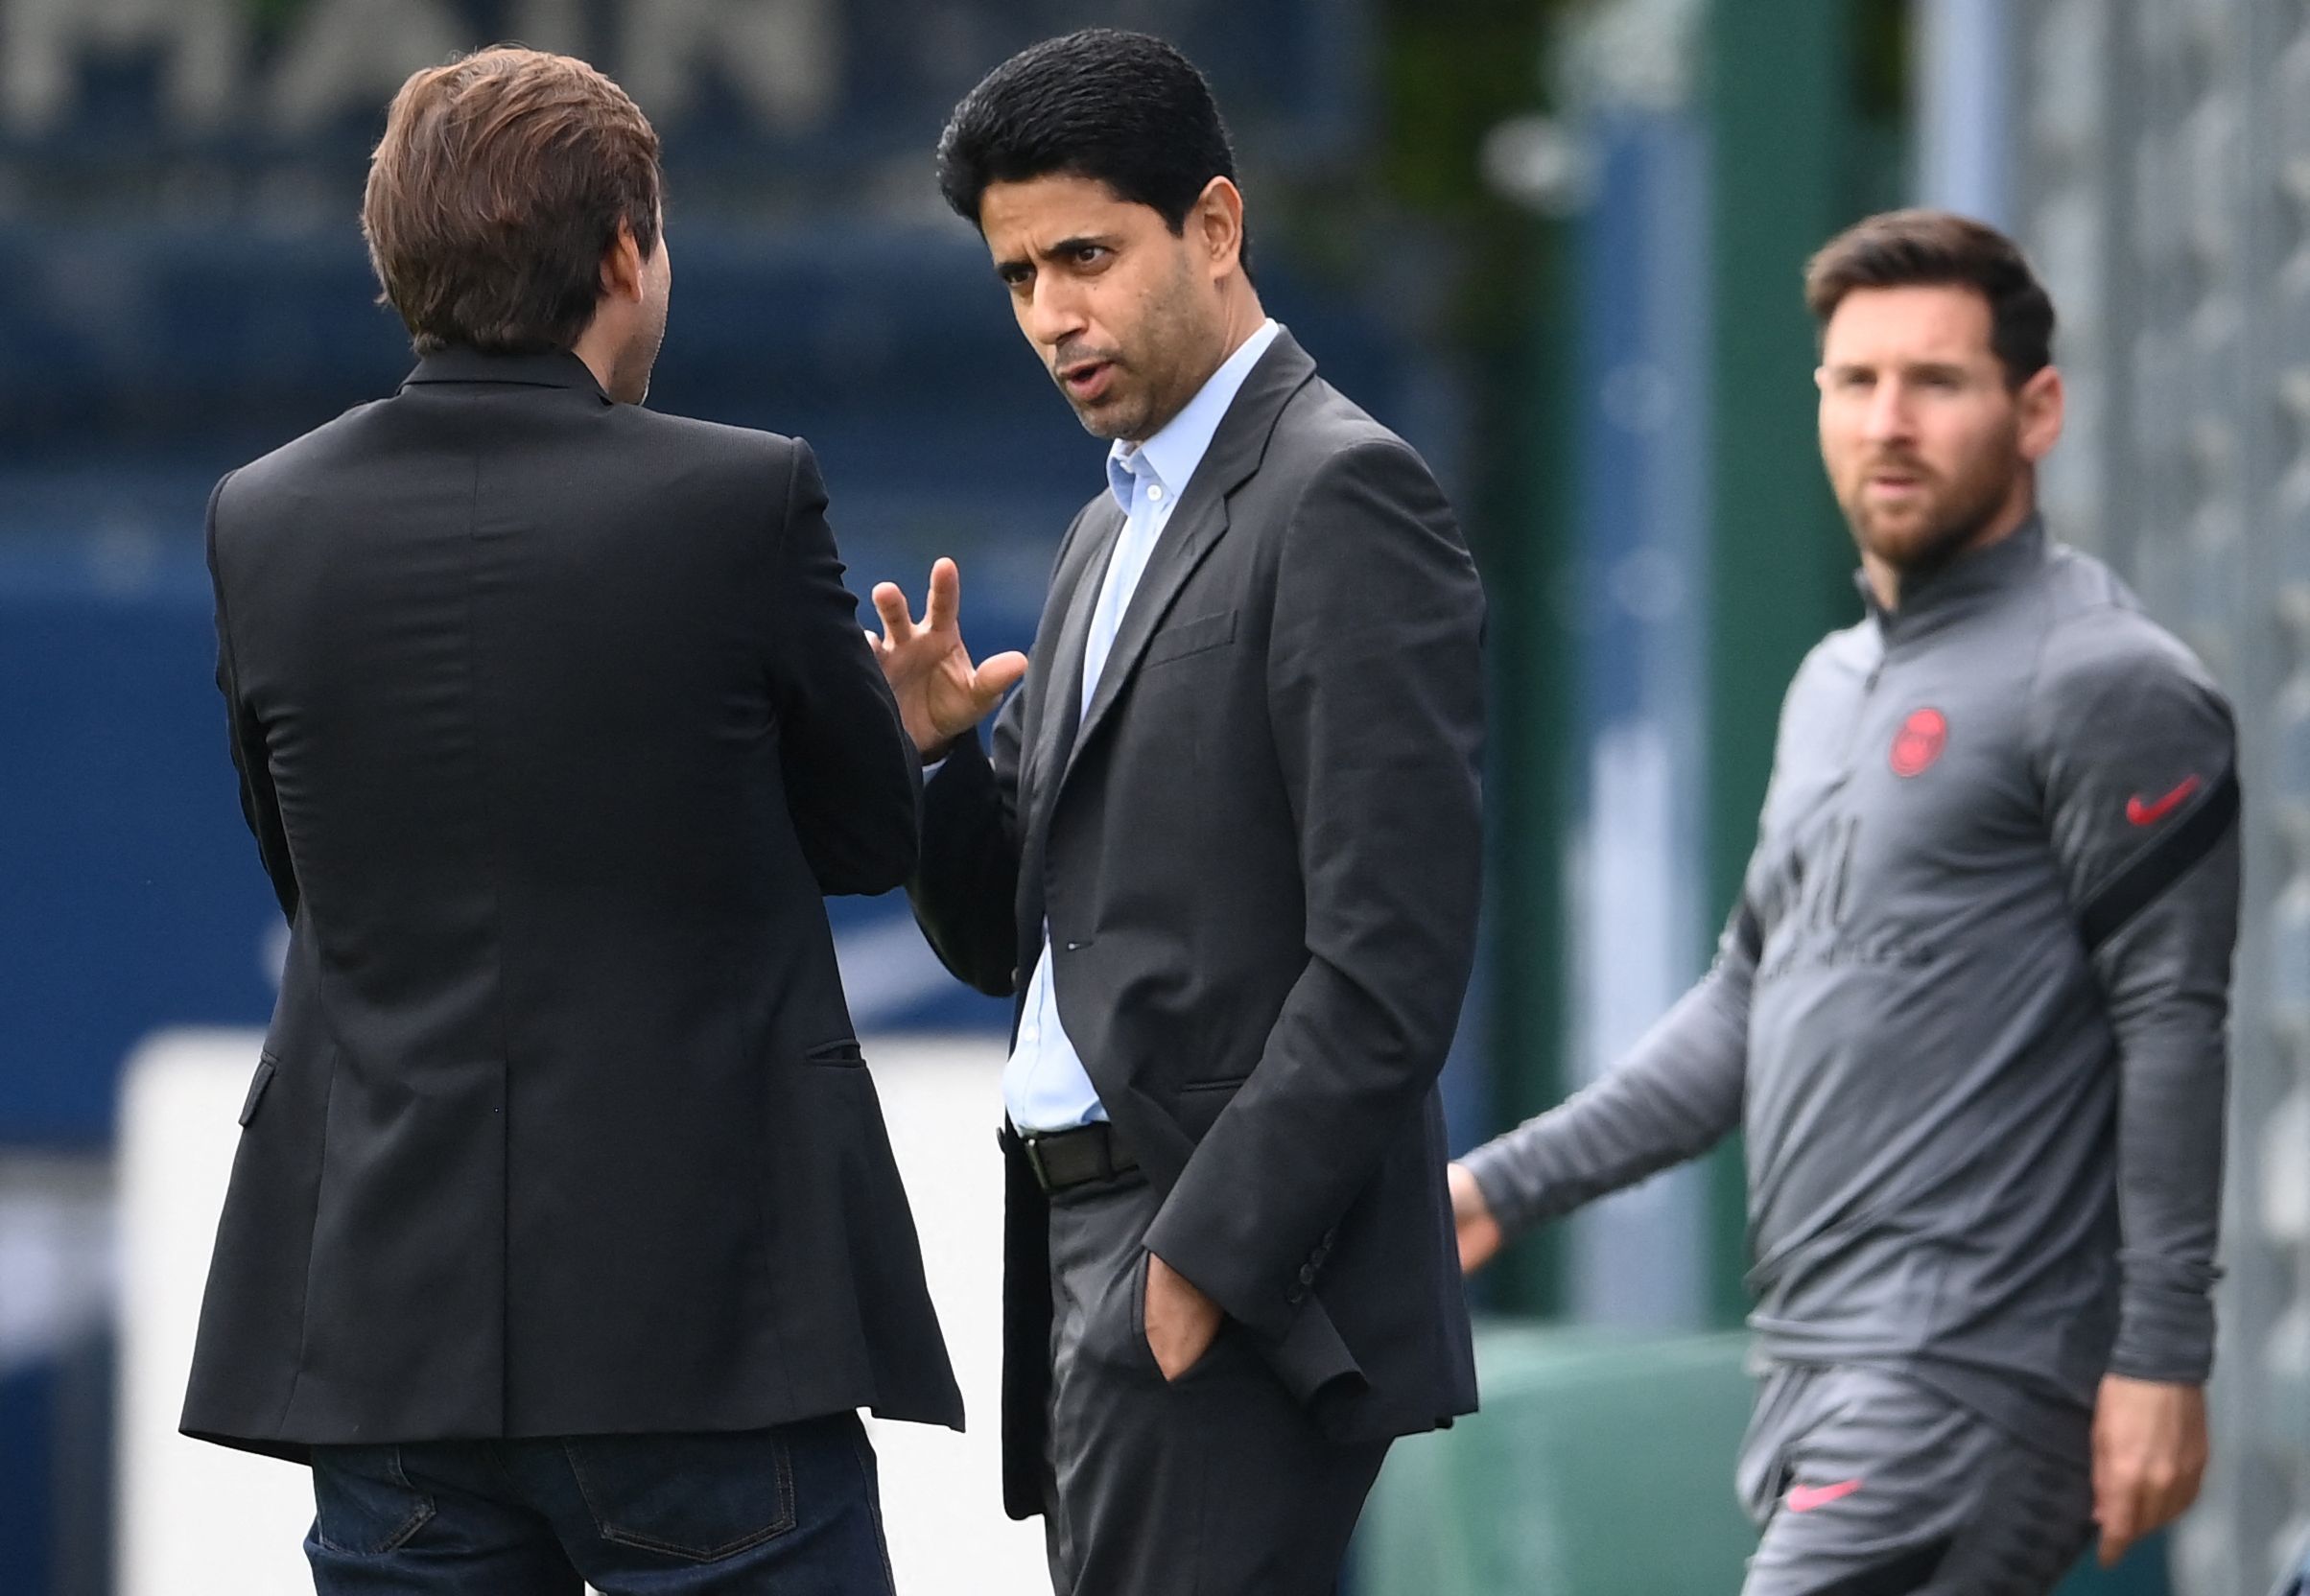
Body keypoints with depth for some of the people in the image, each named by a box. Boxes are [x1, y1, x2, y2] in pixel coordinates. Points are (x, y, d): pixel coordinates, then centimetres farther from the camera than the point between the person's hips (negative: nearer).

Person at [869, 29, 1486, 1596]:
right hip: (1087, 1257, 9)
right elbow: (1008, 937, 21)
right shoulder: (1116, 534, 20)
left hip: (1236, 1289, -9)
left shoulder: (1340, 498, -9)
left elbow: (1390, 956, -17)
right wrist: (933, 748, 1)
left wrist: (1203, 1264, -19)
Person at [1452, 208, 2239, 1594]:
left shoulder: (2108, 686, -7)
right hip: (1819, 1371, 9)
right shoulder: (1836, 686, 21)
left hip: (1967, 1378, -9)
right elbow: (1752, 998, 26)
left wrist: (2161, 1360, -18)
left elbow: (2177, 1030, -13)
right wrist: (1504, 1188, 20)